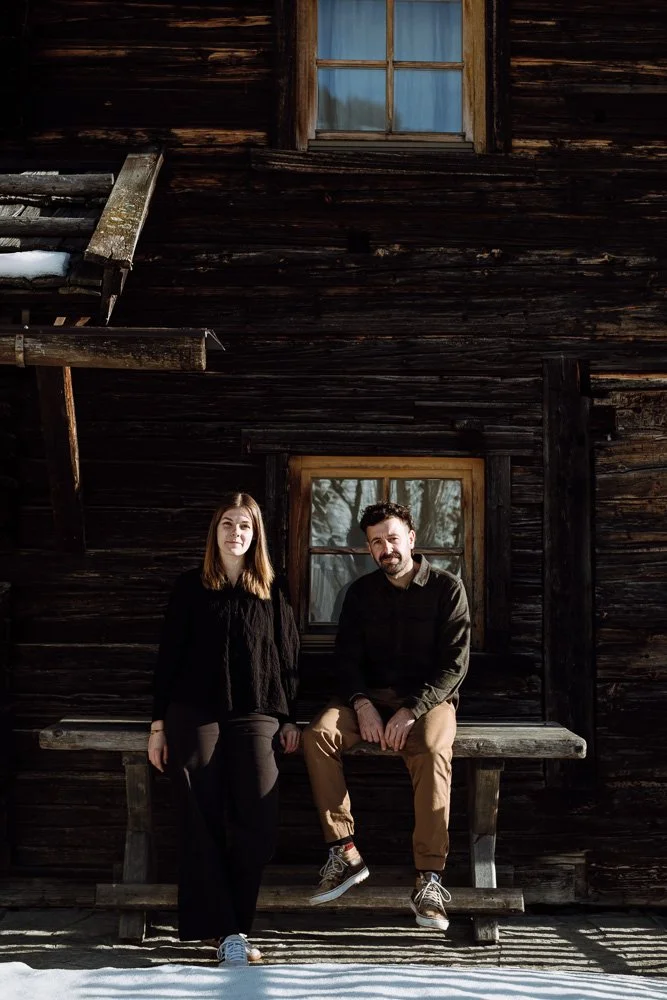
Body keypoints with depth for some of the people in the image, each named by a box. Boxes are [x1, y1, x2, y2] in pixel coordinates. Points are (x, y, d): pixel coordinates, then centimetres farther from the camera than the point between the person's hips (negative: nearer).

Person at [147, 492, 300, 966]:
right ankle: (226, 931, -3)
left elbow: (288, 658, 13)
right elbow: (168, 656, 7)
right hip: (194, 714, 0)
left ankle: (231, 927, -1)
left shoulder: (271, 593, 12)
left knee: (259, 824, -13)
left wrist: (289, 719, 7)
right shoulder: (191, 588, 9)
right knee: (204, 824, -6)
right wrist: (159, 723, 3)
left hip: (254, 716, 1)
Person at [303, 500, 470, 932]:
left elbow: (454, 665, -7)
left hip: (429, 697, -3)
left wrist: (410, 711, -19)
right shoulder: (361, 592, 12)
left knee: (433, 750, -37)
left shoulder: (447, 589, 0)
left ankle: (430, 877, -36)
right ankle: (344, 852, -24)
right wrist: (363, 705, -13)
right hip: (370, 695, 4)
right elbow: (347, 658, 7)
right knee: (319, 734, -27)